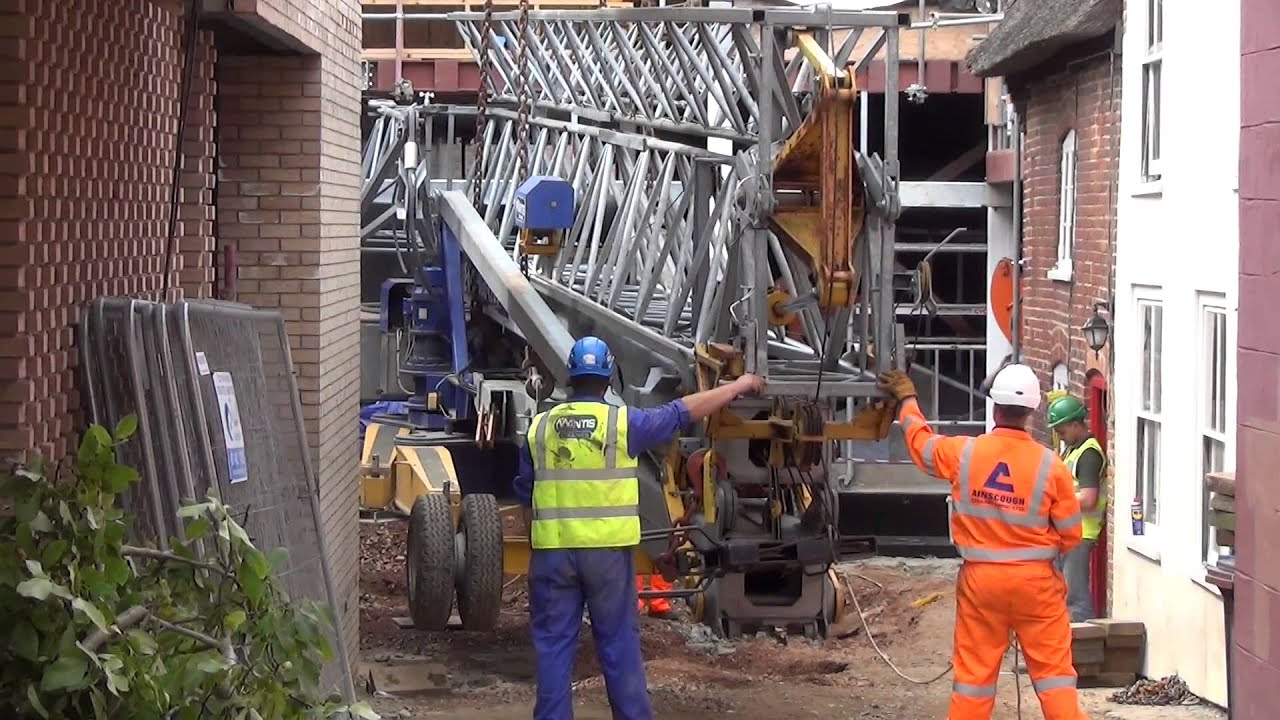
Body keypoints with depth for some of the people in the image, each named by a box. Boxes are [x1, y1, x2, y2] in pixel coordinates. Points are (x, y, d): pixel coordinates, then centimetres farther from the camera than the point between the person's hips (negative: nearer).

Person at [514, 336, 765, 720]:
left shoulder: (540, 427, 4)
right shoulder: (622, 422, -4)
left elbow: (524, 491, 11)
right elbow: (684, 411, 3)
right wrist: (738, 386, 14)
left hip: (553, 549, 2)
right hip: (607, 548, -1)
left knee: (554, 642, 6)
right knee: (618, 641, 7)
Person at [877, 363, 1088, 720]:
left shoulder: (964, 453, -7)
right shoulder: (1050, 465, -11)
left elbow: (921, 442, 15)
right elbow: (1070, 534, -3)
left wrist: (906, 400, 32)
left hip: (980, 578, 2)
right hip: (1036, 581, -2)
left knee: (974, 669, 9)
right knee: (1053, 668, 3)